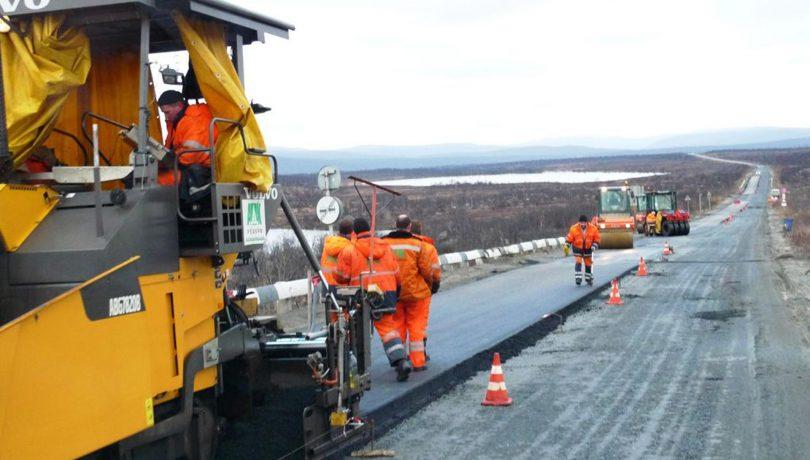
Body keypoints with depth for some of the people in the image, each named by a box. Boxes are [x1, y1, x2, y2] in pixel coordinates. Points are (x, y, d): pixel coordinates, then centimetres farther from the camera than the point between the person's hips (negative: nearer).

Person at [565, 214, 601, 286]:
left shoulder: (593, 229, -16)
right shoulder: (574, 228, -17)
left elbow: (597, 239, -6)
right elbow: (569, 238, -7)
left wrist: (594, 246, -19)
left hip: (588, 249, 2)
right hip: (577, 248, -2)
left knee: (589, 264, 9)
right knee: (578, 263, -15)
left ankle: (589, 280, 24)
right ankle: (578, 278, -16)